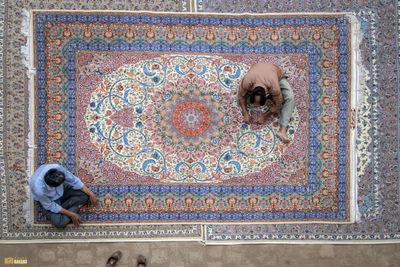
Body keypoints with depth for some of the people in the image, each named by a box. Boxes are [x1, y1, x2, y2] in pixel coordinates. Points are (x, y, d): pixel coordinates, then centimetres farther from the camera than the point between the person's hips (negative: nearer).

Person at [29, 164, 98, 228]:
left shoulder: (57, 168, -34)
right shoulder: (39, 191, -40)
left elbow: (73, 180, -16)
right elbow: (50, 206, -20)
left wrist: (90, 194, -12)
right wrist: (71, 214, -17)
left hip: (61, 189, 4)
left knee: (85, 194, -13)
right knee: (59, 222, -26)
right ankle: (76, 207, -2)